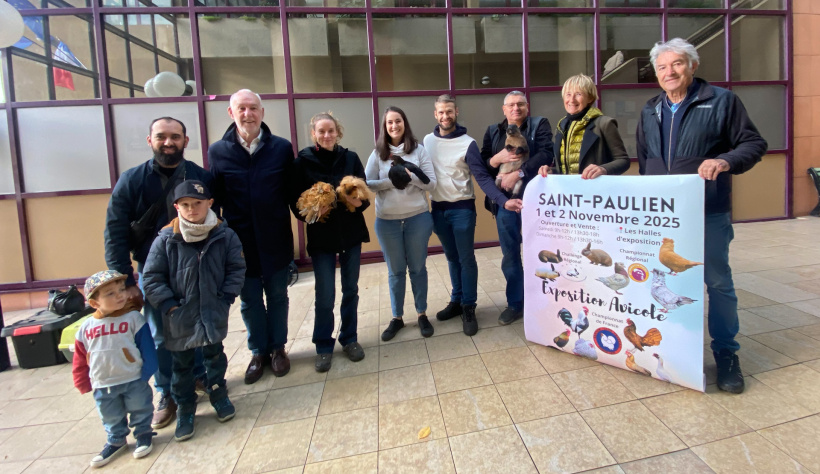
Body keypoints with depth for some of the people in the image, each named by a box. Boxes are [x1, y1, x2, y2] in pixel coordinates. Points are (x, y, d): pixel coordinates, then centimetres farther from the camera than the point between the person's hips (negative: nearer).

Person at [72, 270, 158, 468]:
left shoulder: (134, 318, -14)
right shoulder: (86, 327, -3)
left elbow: (147, 349, -12)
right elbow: (80, 359, 8)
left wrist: (145, 375, -12)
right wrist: (84, 384, 7)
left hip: (134, 381, -3)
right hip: (103, 387, 4)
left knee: (140, 411, 14)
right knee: (111, 419, 21)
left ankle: (143, 435, 36)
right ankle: (116, 441, 43)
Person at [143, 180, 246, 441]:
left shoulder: (225, 236, -9)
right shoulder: (165, 240, -11)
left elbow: (236, 270, -3)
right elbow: (152, 278, -6)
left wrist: (225, 299, -8)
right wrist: (169, 305, -11)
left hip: (214, 314, 0)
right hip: (179, 319, 0)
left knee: (215, 356, 17)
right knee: (181, 364, 15)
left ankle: (218, 395, 39)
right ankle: (184, 409, 34)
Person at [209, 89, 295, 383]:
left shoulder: (282, 148, -3)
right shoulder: (217, 152, -2)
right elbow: (214, 199, 1)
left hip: (275, 240, 0)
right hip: (239, 241, 1)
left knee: (277, 297, 14)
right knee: (249, 301, 14)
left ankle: (277, 348, 34)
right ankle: (258, 352, 33)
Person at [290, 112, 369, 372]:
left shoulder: (350, 158, 1)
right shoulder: (303, 161, -4)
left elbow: (365, 193, 3)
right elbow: (296, 201, -3)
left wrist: (358, 202, -19)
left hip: (351, 232, 2)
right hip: (321, 236, -2)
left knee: (350, 290, 12)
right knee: (325, 295, 0)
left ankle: (349, 339, 30)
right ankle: (323, 346, 21)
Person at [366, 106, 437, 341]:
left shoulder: (419, 150, 0)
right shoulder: (378, 154, 1)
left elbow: (431, 184, -4)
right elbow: (366, 184, -5)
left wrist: (410, 176, -20)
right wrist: (391, 181, -18)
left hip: (418, 218, -1)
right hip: (387, 221, 1)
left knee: (418, 268, 12)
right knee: (395, 271, 12)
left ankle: (422, 314, 28)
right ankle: (396, 317, 27)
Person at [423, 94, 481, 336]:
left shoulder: (467, 143, -9)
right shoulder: (427, 140, 5)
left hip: (462, 208, -4)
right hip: (438, 208, 4)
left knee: (466, 259, 2)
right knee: (451, 258, 15)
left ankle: (469, 308, 13)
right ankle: (457, 301, 28)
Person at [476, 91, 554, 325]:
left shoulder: (539, 124, 6)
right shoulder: (493, 131, 14)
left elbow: (546, 154, -10)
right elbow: (480, 167, 8)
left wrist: (518, 174, -17)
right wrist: (497, 159, -12)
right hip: (505, 200, 3)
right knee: (510, 253, 7)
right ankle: (515, 303, 21)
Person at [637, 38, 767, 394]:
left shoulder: (721, 101, 0)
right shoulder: (650, 111, 14)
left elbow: (754, 144, -2)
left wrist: (725, 161, -23)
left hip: (708, 212, -4)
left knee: (717, 281, 2)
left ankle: (726, 354, 17)